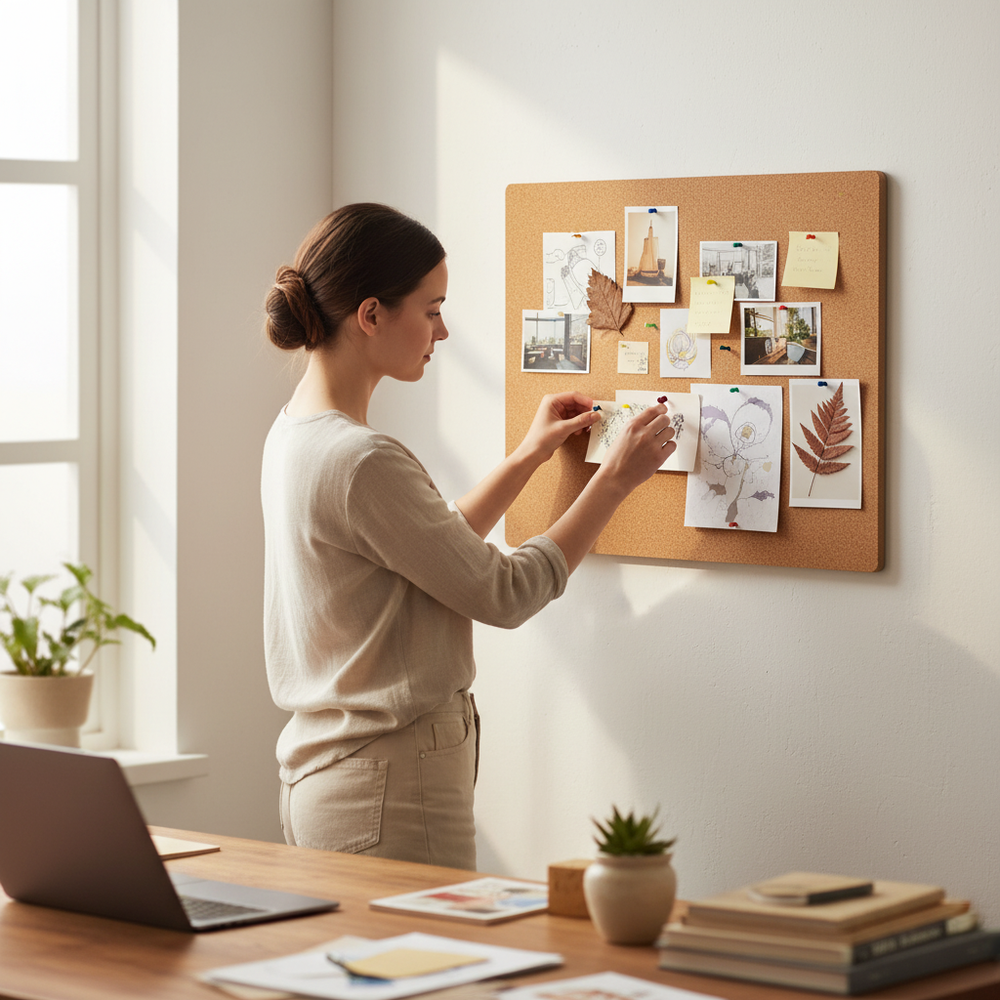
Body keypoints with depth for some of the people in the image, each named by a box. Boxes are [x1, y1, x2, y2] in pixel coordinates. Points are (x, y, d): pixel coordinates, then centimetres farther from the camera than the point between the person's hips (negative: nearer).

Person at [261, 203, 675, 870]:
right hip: (391, 796, -10)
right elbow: (505, 595, -12)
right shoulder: (362, 463, -21)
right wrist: (618, 477, -5)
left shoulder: (296, 432, 9)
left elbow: (440, 550, 21)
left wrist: (530, 455, 22)